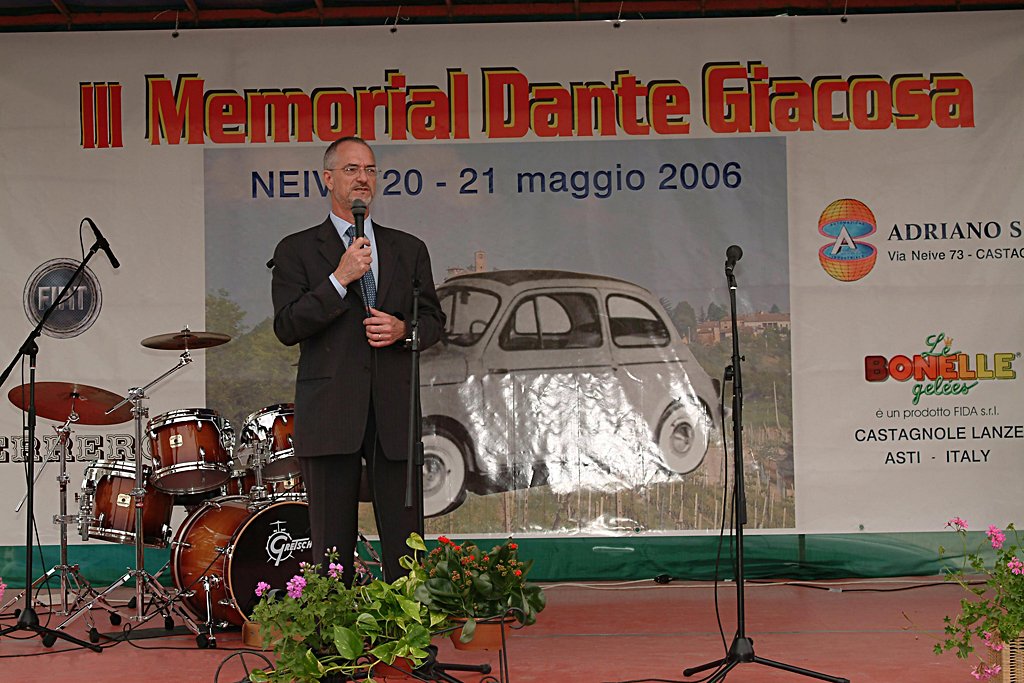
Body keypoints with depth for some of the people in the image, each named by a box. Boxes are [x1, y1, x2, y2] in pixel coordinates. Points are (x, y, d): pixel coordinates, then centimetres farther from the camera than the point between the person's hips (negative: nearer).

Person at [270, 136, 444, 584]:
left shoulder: (409, 249, 16)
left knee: (406, 543, 1)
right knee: (332, 547, 2)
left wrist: (403, 329, -5)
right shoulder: (297, 250, 7)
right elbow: (287, 327, -4)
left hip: (394, 411, 2)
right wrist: (339, 279, -12)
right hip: (329, 413, -2)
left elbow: (434, 320, 17)